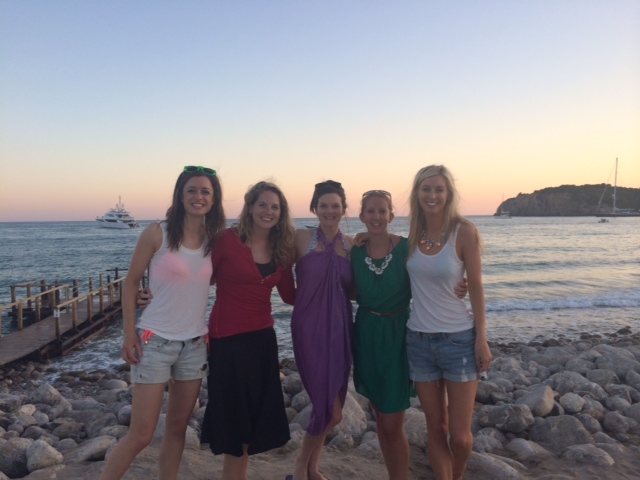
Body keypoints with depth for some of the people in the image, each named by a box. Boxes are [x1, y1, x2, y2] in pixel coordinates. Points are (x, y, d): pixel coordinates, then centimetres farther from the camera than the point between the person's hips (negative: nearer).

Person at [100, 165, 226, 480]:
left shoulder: (214, 239, 2)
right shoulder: (156, 233, -10)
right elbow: (131, 284, -4)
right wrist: (129, 333, -9)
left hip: (195, 344, 4)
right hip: (155, 341, -4)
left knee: (178, 427, 14)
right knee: (140, 435, 1)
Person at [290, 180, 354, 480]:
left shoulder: (352, 245, 5)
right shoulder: (301, 238, -6)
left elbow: (355, 291, 10)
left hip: (340, 328, 5)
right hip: (310, 328, -4)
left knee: (330, 404, 15)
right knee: (331, 409, -4)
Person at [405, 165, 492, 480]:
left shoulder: (464, 231, -11)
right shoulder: (413, 233, 1)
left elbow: (476, 288, -7)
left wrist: (482, 339, -8)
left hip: (459, 339, -3)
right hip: (418, 340, 3)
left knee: (460, 436, 5)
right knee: (436, 430, 12)